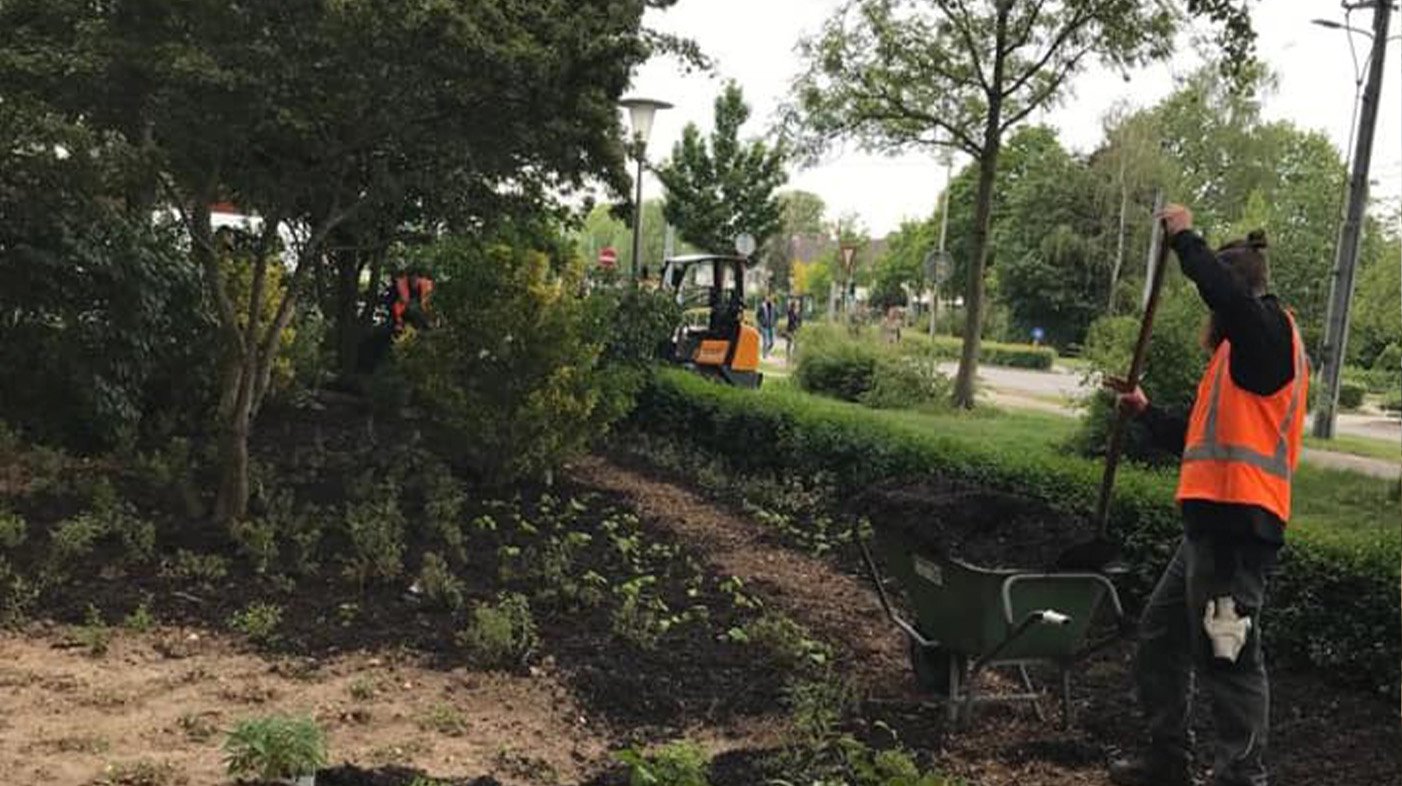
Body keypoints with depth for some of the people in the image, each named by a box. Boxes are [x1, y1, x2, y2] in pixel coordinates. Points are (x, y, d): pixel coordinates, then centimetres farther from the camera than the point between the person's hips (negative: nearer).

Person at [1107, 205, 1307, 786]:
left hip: (1238, 525, -11)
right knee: (1160, 635, 17)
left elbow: (1228, 294, -29)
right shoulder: (1242, 355, 23)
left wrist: (1183, 237, -16)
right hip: (1213, 522, 11)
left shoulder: (1271, 329, -6)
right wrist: (1146, 413, 24)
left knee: (1227, 657, -7)